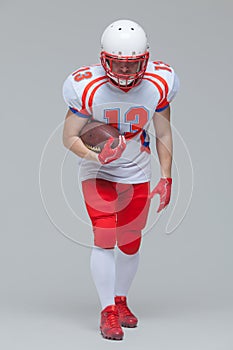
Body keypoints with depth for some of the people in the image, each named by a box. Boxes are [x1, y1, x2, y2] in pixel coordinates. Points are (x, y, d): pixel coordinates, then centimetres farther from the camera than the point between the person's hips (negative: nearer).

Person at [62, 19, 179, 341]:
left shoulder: (158, 85, -16)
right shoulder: (87, 88, -23)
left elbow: (163, 134, 0)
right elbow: (69, 137, -12)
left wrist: (166, 178, -2)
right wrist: (96, 156, -30)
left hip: (137, 174, 3)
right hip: (98, 172, -3)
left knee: (130, 243, 9)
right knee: (105, 238, -14)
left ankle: (120, 301, 31)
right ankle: (107, 312, -3)